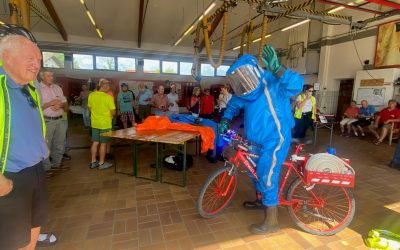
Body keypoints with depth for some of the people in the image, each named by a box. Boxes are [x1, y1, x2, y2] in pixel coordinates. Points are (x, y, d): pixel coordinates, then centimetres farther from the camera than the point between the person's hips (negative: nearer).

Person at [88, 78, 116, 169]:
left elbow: (90, 108, 11)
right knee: (103, 144, 5)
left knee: (95, 143, 15)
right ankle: (101, 163, 14)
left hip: (95, 123, 6)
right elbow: (113, 112, -13)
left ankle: (93, 162, 25)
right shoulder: (109, 97, -17)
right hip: (105, 124, -5)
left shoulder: (91, 95, 0)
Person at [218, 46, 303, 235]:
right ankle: (261, 200, 48)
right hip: (257, 140, 9)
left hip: (275, 141, -9)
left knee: (267, 177, -4)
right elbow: (233, 104, 19)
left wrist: (277, 68, -50)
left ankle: (271, 221, 14)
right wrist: (225, 120, 4)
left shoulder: (273, 84, -19)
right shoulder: (247, 93, 4)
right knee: (256, 171, 22)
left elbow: (296, 85, -37)